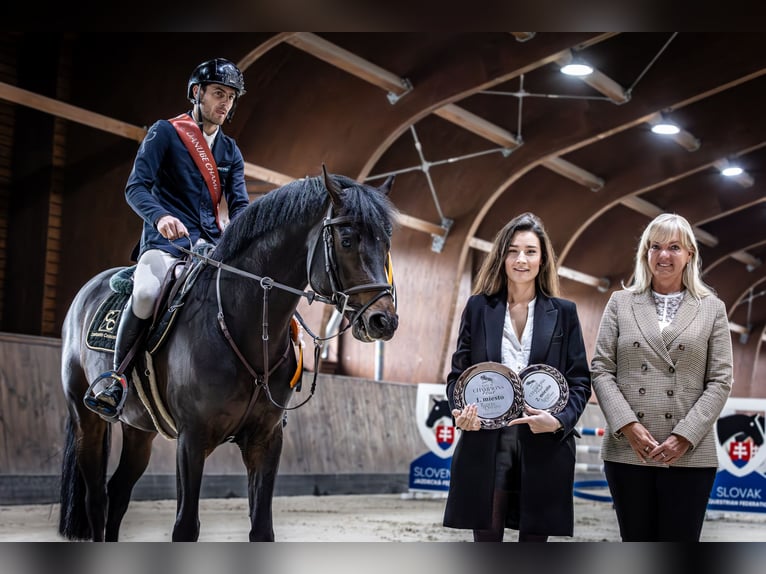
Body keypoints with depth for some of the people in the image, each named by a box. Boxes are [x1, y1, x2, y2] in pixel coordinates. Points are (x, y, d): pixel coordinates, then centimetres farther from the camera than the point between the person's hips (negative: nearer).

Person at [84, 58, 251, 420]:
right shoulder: (165, 133, 3)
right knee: (146, 291, -35)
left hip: (211, 243, 6)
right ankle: (116, 376, -16)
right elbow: (136, 187, -7)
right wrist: (160, 216, -28)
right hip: (165, 241, -5)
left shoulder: (230, 151, 20)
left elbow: (239, 204, 12)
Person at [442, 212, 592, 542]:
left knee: (534, 541, 6)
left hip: (544, 443, 0)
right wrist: (459, 411, -11)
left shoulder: (563, 312, 8)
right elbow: (458, 372, 9)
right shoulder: (478, 307, 9)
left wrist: (560, 420, -12)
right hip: (485, 441, 0)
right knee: (487, 542, 3)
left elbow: (580, 380, 6)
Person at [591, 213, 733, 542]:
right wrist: (627, 425, -10)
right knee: (636, 542, 7)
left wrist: (685, 435, -10)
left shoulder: (712, 308, 9)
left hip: (689, 455, -1)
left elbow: (720, 380, 2)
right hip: (628, 451, 1)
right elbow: (601, 369, 4)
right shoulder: (621, 303, 10)